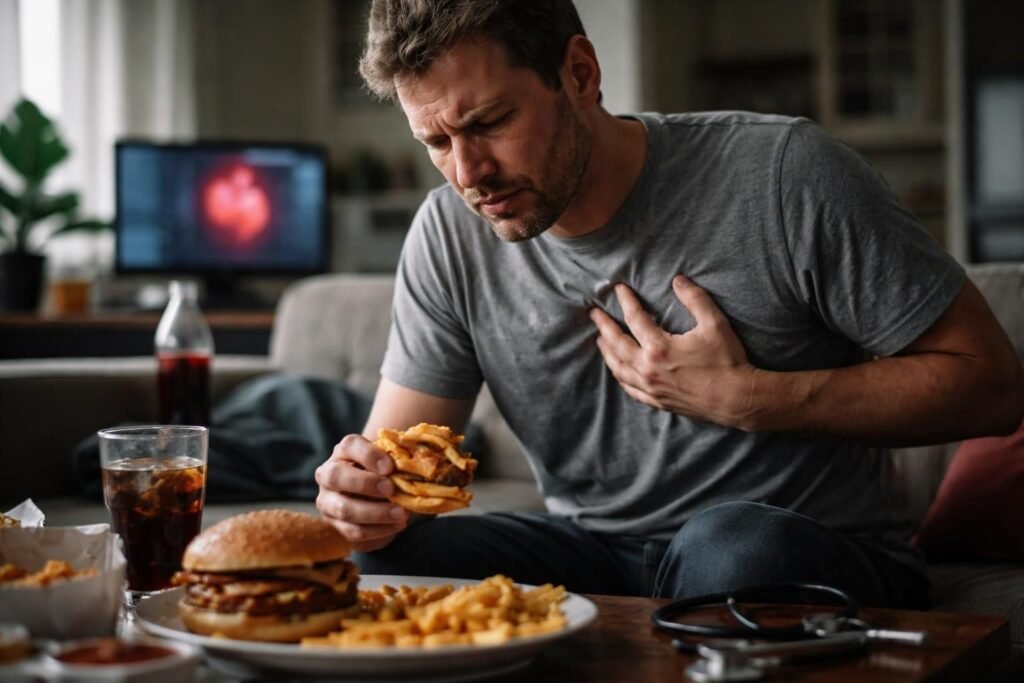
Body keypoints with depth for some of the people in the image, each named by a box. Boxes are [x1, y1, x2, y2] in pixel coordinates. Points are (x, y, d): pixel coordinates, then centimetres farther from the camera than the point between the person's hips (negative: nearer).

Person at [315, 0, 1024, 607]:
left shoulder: (784, 174, -16)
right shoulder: (451, 235, -3)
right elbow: (396, 454, -1)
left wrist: (745, 400, -20)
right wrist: (362, 491, -27)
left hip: (814, 553, -2)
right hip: (595, 554, 3)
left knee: (735, 542, -37)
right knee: (382, 560, -23)